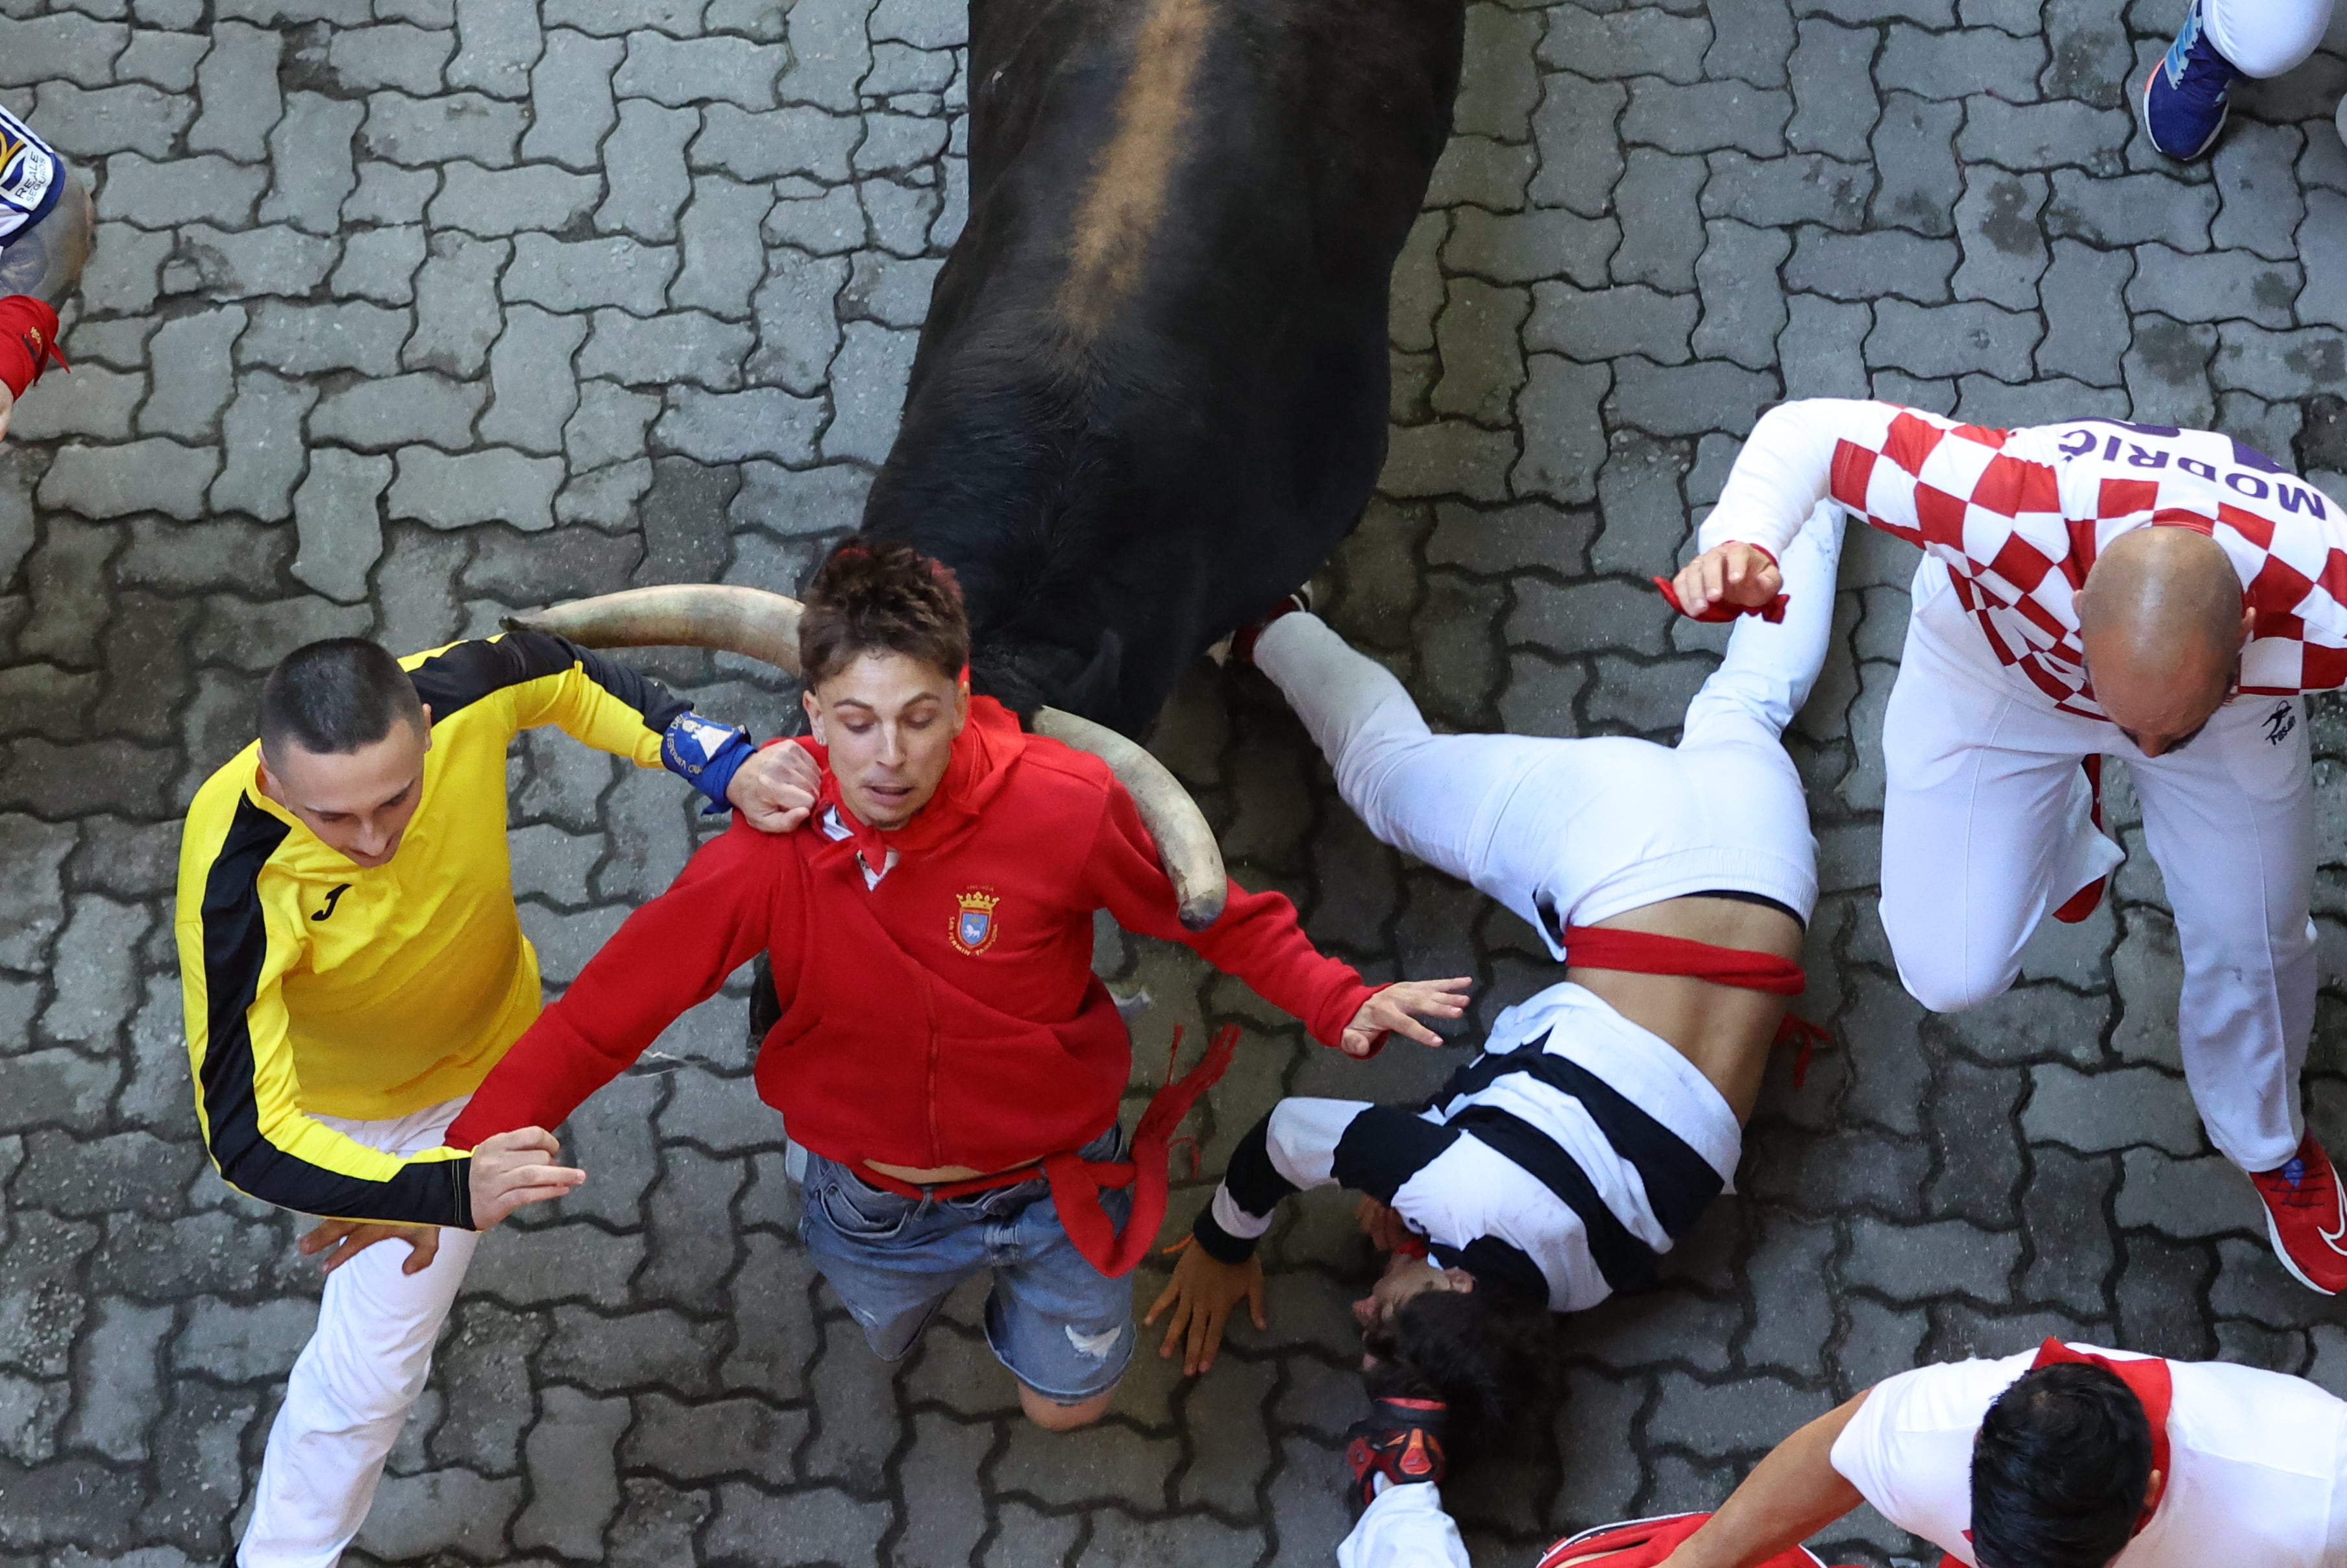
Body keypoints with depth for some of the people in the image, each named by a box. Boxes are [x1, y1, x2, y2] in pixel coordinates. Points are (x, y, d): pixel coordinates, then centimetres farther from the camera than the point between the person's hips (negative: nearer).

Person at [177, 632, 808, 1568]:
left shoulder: (463, 692, -40)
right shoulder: (237, 889, -48)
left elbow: (568, 676, -15)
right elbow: (248, 1137, -46)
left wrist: (724, 765, -28)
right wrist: (448, 1191, -60)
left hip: (479, 1058, 1)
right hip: (314, 1089, -1)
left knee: (369, 1367, 12)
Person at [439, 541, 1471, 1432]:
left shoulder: (1064, 808, -30)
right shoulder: (768, 855, -28)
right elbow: (607, 1009, -22)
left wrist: (1336, 1002, -23)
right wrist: (464, 1162, -28)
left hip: (1048, 1181, -1)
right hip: (876, 1202, 1)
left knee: (1067, 1403, 21)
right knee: (887, 1343, 30)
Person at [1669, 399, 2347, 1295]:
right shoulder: (2017, 513, -47)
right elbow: (1811, 428, -37)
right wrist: (1741, 541, -55)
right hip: (1997, 670, -1)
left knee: (2253, 944, 10)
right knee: (1953, 975, -5)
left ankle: (2268, 1146, 46)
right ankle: (2067, 835, 31)